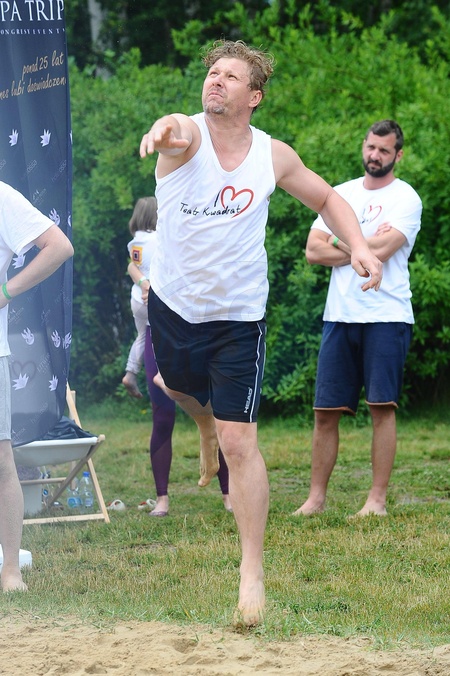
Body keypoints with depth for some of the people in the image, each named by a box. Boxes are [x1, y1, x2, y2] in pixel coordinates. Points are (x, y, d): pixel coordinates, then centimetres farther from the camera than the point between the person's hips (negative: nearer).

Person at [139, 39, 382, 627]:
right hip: (171, 303, 1)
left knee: (239, 442, -9)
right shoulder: (188, 135, -14)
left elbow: (326, 197, 11)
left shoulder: (274, 156, -7)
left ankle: (253, 573, -3)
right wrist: (163, 131, -68)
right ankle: (205, 424, 65)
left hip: (237, 319, -1)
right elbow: (175, 130, -41)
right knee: (177, 388, 27)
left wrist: (359, 246, -8)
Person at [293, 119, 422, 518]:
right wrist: (365, 247, -6)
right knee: (325, 412, 3)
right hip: (340, 316, 4)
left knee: (382, 408, -5)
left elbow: (382, 250, -16)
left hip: (386, 317, -4)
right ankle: (317, 497, 10)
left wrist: (339, 243, 0)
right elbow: (314, 250, 4)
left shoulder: (405, 198, -1)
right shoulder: (340, 195, 14)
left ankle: (378, 499, 0)